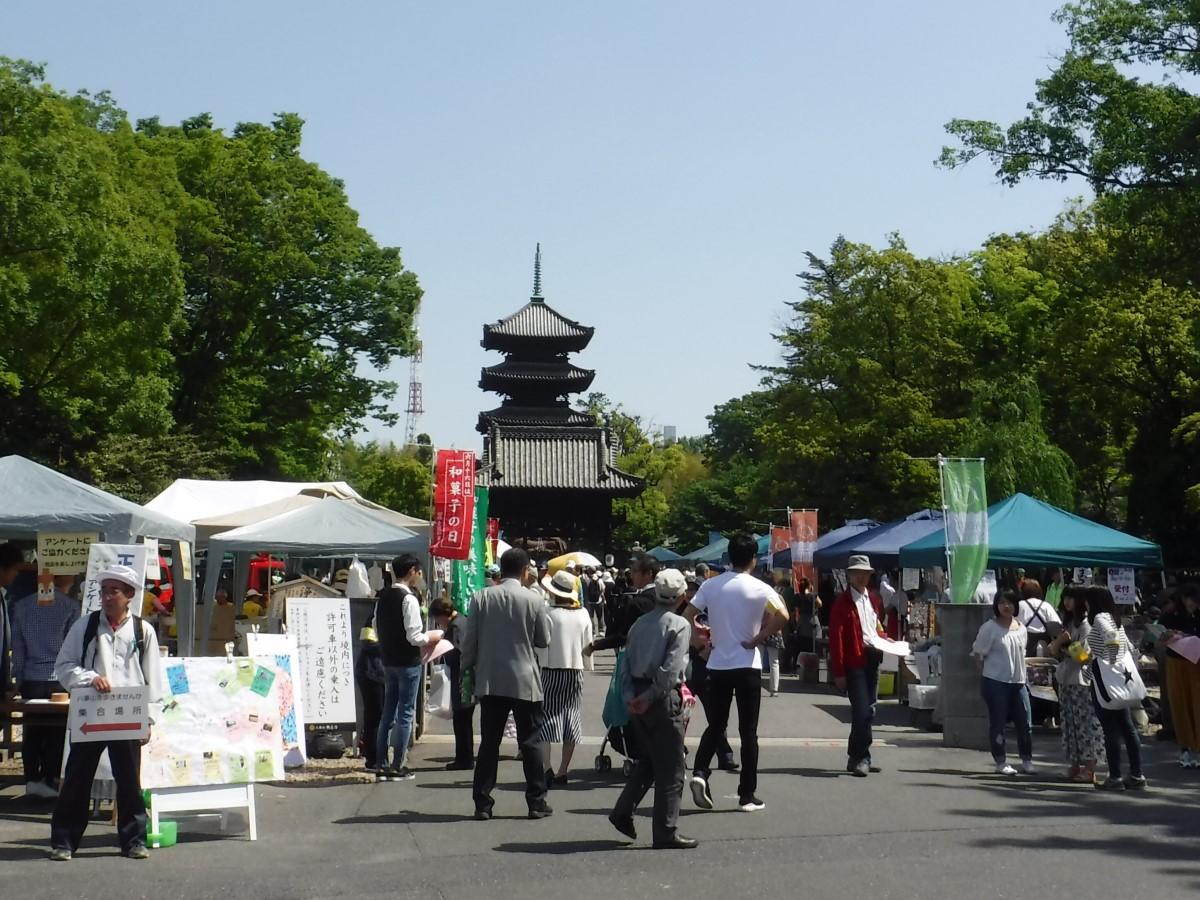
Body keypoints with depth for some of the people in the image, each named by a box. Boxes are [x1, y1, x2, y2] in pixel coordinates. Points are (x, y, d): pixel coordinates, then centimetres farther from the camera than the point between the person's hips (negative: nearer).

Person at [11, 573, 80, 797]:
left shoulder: (22, 606, 6)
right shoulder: (70, 607, -5)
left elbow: (17, 645, 8)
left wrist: (19, 678, 12)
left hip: (30, 680, 3)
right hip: (58, 679, -3)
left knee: (32, 731, 10)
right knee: (57, 732, 4)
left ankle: (31, 779, 12)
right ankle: (48, 779, 4)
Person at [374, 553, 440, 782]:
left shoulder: (383, 598, 6)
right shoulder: (409, 599, -17)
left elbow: (377, 630, 12)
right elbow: (414, 636, -20)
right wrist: (431, 637, -3)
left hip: (388, 660, 7)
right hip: (408, 662, -7)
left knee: (388, 712, 13)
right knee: (406, 713, 1)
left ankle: (381, 765, 16)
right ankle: (398, 767, 4)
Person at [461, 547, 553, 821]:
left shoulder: (481, 598, -4)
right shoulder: (534, 600, -8)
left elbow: (470, 640, -1)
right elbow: (544, 640, 2)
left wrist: (467, 669, 11)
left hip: (490, 681, 2)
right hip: (525, 682, -2)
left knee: (489, 742, 8)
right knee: (530, 742, 8)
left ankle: (482, 803, 9)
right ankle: (536, 802, 11)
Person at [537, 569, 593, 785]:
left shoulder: (549, 614, -12)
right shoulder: (583, 615, 1)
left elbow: (541, 646, -9)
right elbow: (588, 645, 7)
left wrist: (537, 669, 3)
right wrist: (586, 665, 20)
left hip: (552, 671, -4)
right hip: (575, 671, 4)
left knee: (545, 718, 0)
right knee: (570, 718, 11)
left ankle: (547, 766, -14)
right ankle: (562, 771, 14)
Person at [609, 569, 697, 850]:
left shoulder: (640, 624, 11)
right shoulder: (679, 625, -9)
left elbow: (626, 664, 5)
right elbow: (671, 670, -19)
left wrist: (629, 697, -2)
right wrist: (650, 697, -14)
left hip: (637, 700, 7)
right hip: (663, 700, -7)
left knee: (650, 758, 22)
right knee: (671, 768, 3)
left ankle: (623, 811, 15)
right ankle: (666, 832, 7)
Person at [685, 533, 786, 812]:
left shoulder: (711, 585, 2)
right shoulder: (759, 589, -8)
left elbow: (687, 616, -1)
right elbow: (782, 616, -22)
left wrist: (703, 636, 9)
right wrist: (758, 639, -11)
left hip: (718, 665, 3)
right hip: (747, 666, -3)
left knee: (715, 725, 16)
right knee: (748, 731, 4)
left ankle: (700, 772, -5)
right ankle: (747, 795, 8)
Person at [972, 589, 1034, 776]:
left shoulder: (1021, 628, 10)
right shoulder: (989, 628, -7)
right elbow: (978, 654, -5)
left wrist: (1020, 674, 14)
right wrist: (987, 675, -7)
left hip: (1018, 682, 5)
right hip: (996, 683, -5)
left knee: (1025, 722, 5)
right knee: (998, 723, 0)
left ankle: (1027, 761, 18)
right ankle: (1001, 762, 10)